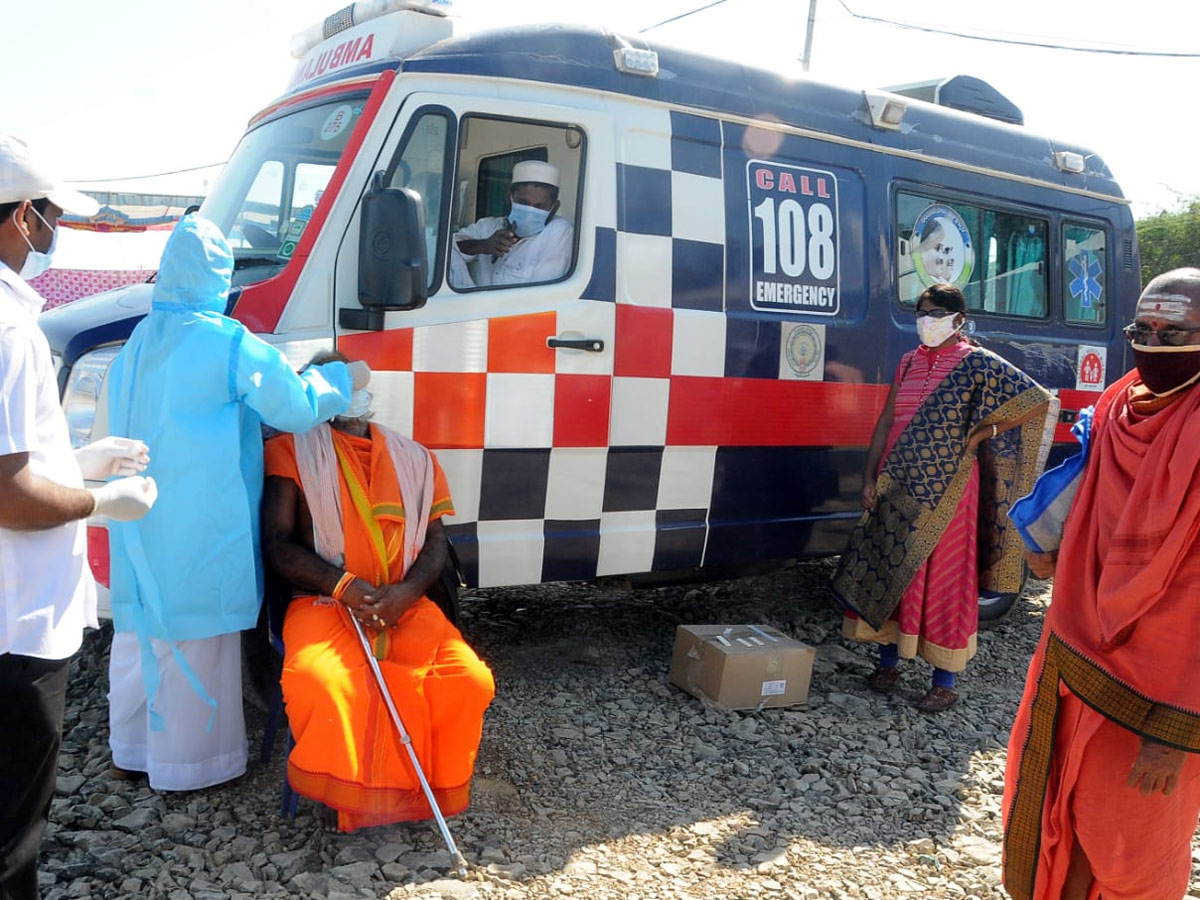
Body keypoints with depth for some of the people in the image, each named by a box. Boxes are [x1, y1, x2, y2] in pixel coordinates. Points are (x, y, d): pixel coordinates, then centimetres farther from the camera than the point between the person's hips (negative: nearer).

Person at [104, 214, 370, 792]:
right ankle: (187, 764, 17)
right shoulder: (228, 344, -13)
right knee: (193, 637, 4)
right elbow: (296, 408, -10)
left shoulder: (138, 343, 9)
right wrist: (343, 378, 5)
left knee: (142, 626, 19)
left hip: (138, 523, 7)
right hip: (200, 524, -7)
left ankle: (130, 748, 35)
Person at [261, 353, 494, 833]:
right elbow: (278, 542, -1)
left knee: (469, 680, -23)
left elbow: (435, 541, 11)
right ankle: (341, 790, -7)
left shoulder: (413, 458, 16)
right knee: (321, 683, -35)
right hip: (323, 602, -2)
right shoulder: (292, 451, 6)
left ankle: (431, 784, 2)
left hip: (406, 606, 3)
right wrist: (344, 587, -16)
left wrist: (407, 591, -10)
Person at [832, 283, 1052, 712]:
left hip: (945, 492, -5)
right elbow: (885, 423, 9)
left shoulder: (976, 363, -4)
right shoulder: (908, 363, 10)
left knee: (944, 580, 2)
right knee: (890, 571, 10)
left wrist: (983, 431, -9)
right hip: (897, 489, 5)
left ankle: (945, 683, 13)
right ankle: (887, 663, 27)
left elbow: (1038, 400, -8)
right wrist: (870, 479, 2)